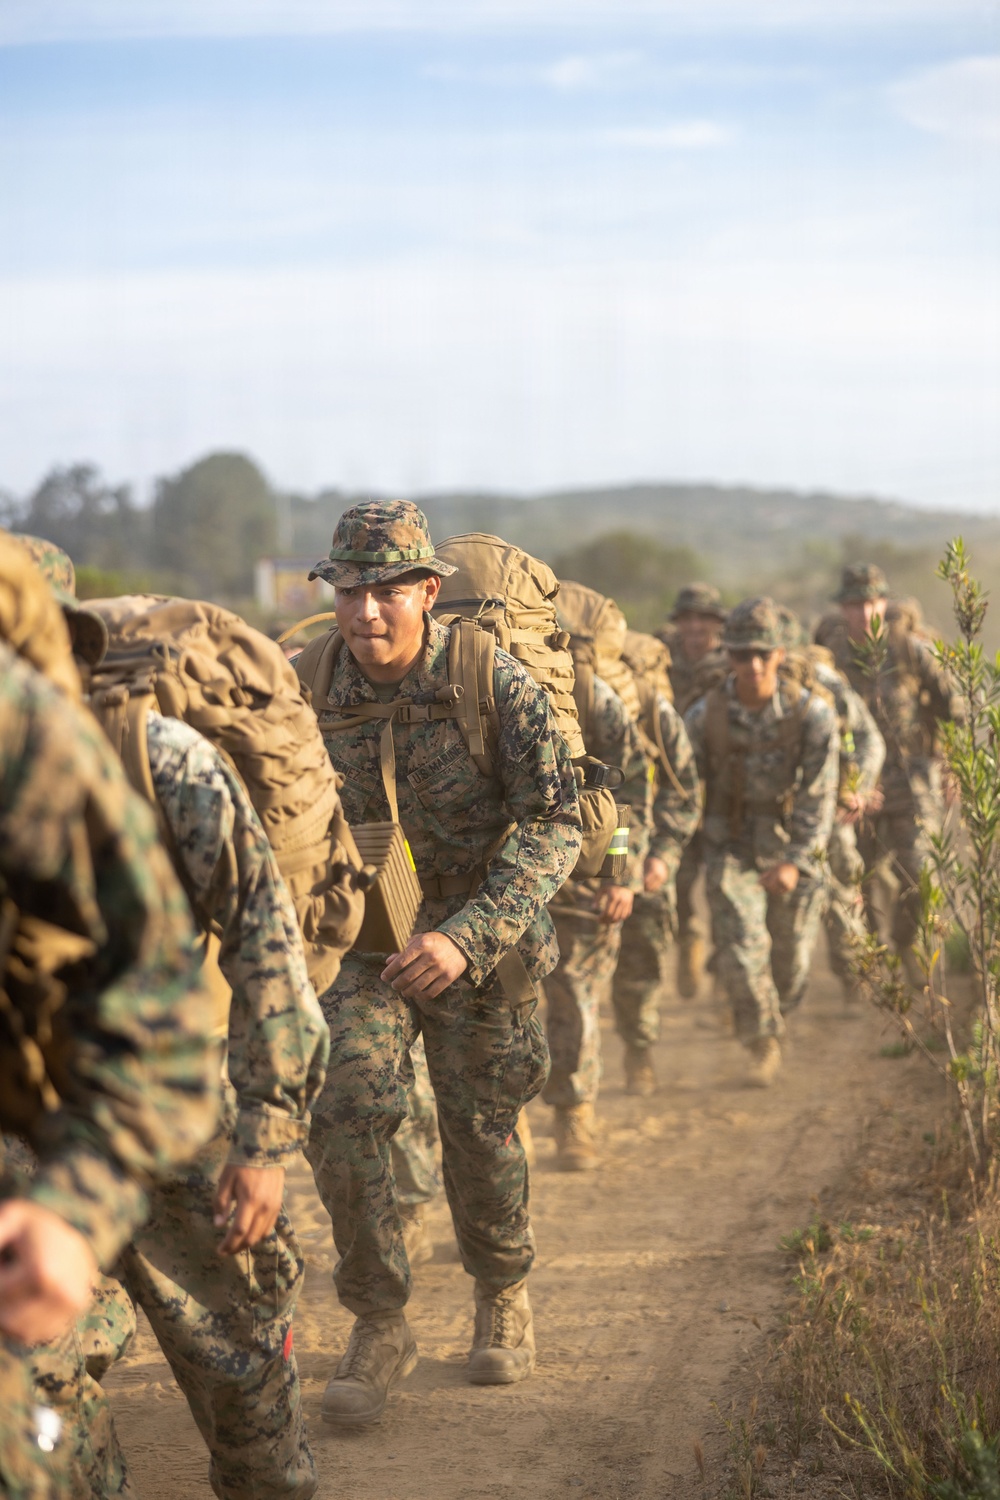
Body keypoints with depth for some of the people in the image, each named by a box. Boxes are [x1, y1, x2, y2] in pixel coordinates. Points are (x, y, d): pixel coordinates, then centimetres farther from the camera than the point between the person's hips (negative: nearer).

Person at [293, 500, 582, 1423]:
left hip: (481, 940, -2)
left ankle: (504, 1296, 37)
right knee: (345, 1112, -15)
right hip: (361, 939, 2)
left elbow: (556, 823, -21)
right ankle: (380, 1328, 0)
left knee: (480, 1132, 10)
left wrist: (468, 936, -31)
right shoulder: (310, 687, -10)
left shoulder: (491, 681, -20)